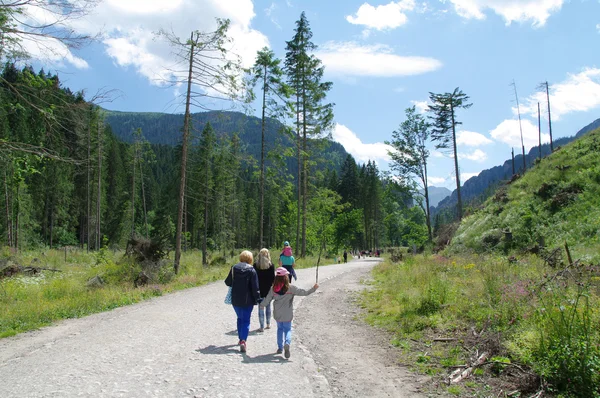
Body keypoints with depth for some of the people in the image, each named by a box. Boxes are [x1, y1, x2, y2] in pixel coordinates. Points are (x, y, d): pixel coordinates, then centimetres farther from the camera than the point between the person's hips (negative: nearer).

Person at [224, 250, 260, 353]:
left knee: (240, 318, 22)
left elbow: (228, 282, 6)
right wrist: (258, 299, -5)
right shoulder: (251, 270, -11)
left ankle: (241, 339, 30)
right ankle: (243, 340, -15)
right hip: (247, 300, -4)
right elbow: (255, 287, -12)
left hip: (235, 300, 4)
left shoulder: (234, 268, -1)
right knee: (246, 320, 2)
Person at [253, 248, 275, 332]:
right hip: (268, 289, 1)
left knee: (261, 307, 4)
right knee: (268, 306, 17)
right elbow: (273, 278, -6)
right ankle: (268, 324, 25)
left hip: (259, 289, -1)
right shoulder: (271, 265, -6)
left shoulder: (255, 265, -5)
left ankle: (262, 327, 4)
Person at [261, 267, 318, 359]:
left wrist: (261, 305, 21)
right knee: (287, 329, 10)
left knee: (280, 329, 22)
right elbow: (304, 292, -14)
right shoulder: (291, 288, -15)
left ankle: (280, 347, 23)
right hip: (287, 315, -2)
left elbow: (266, 300, 1)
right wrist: (313, 289, -3)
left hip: (277, 315, 2)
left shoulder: (273, 289, -7)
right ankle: (287, 343, -18)